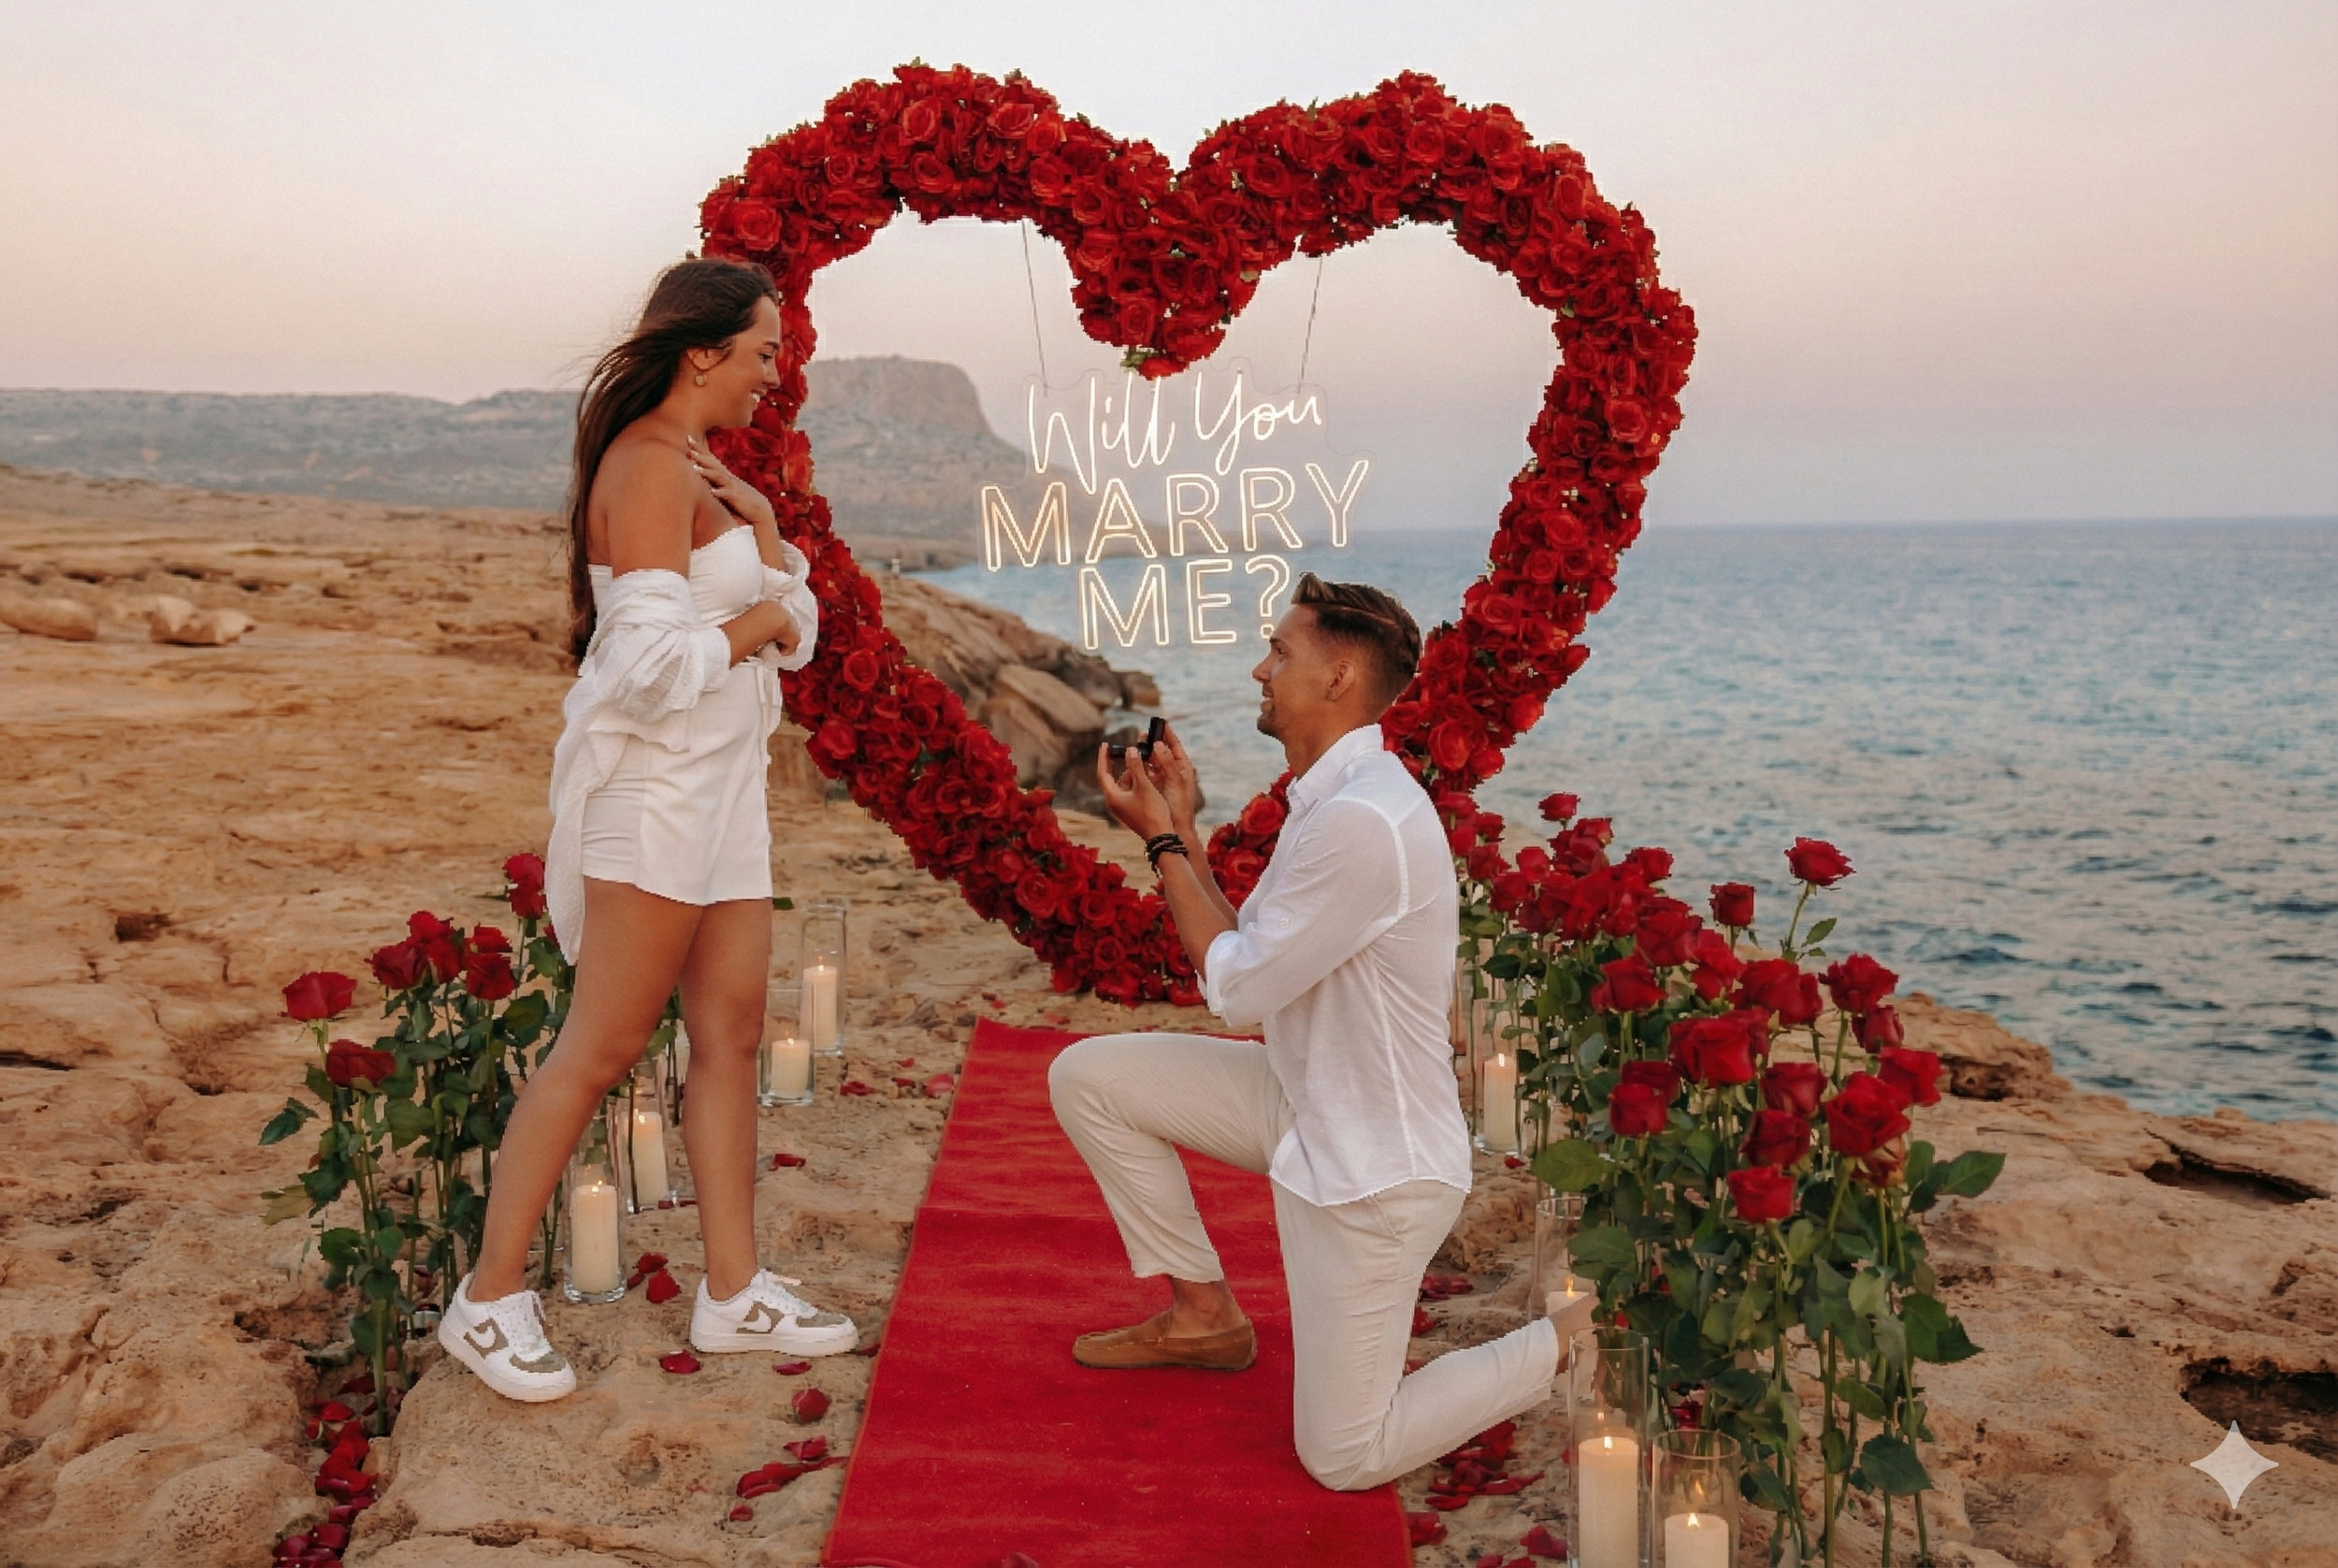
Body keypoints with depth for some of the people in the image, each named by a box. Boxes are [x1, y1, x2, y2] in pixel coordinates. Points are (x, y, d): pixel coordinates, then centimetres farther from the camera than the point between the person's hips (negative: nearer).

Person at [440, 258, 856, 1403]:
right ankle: (487, 1302, 6)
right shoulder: (650, 468, -14)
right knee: (603, 1045, -5)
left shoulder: (705, 474, 17)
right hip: (653, 783, -10)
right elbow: (651, 661, -24)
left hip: (718, 786, 10)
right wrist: (749, 625, -8)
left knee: (731, 1034, 9)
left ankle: (733, 1292, 17)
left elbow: (791, 636, 15)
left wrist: (762, 529, 1)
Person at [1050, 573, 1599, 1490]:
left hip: (1374, 1169, -9)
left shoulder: (1362, 821, -29)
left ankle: (1583, 1340, 12)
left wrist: (1160, 840, -11)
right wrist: (1181, 830, 3)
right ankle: (1203, 1313, 17)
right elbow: (1250, 960, 6)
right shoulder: (1334, 796, 4)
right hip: (1305, 1103, 9)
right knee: (1086, 1077, 4)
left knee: (1345, 1458, 1)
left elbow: (1236, 989, -20)